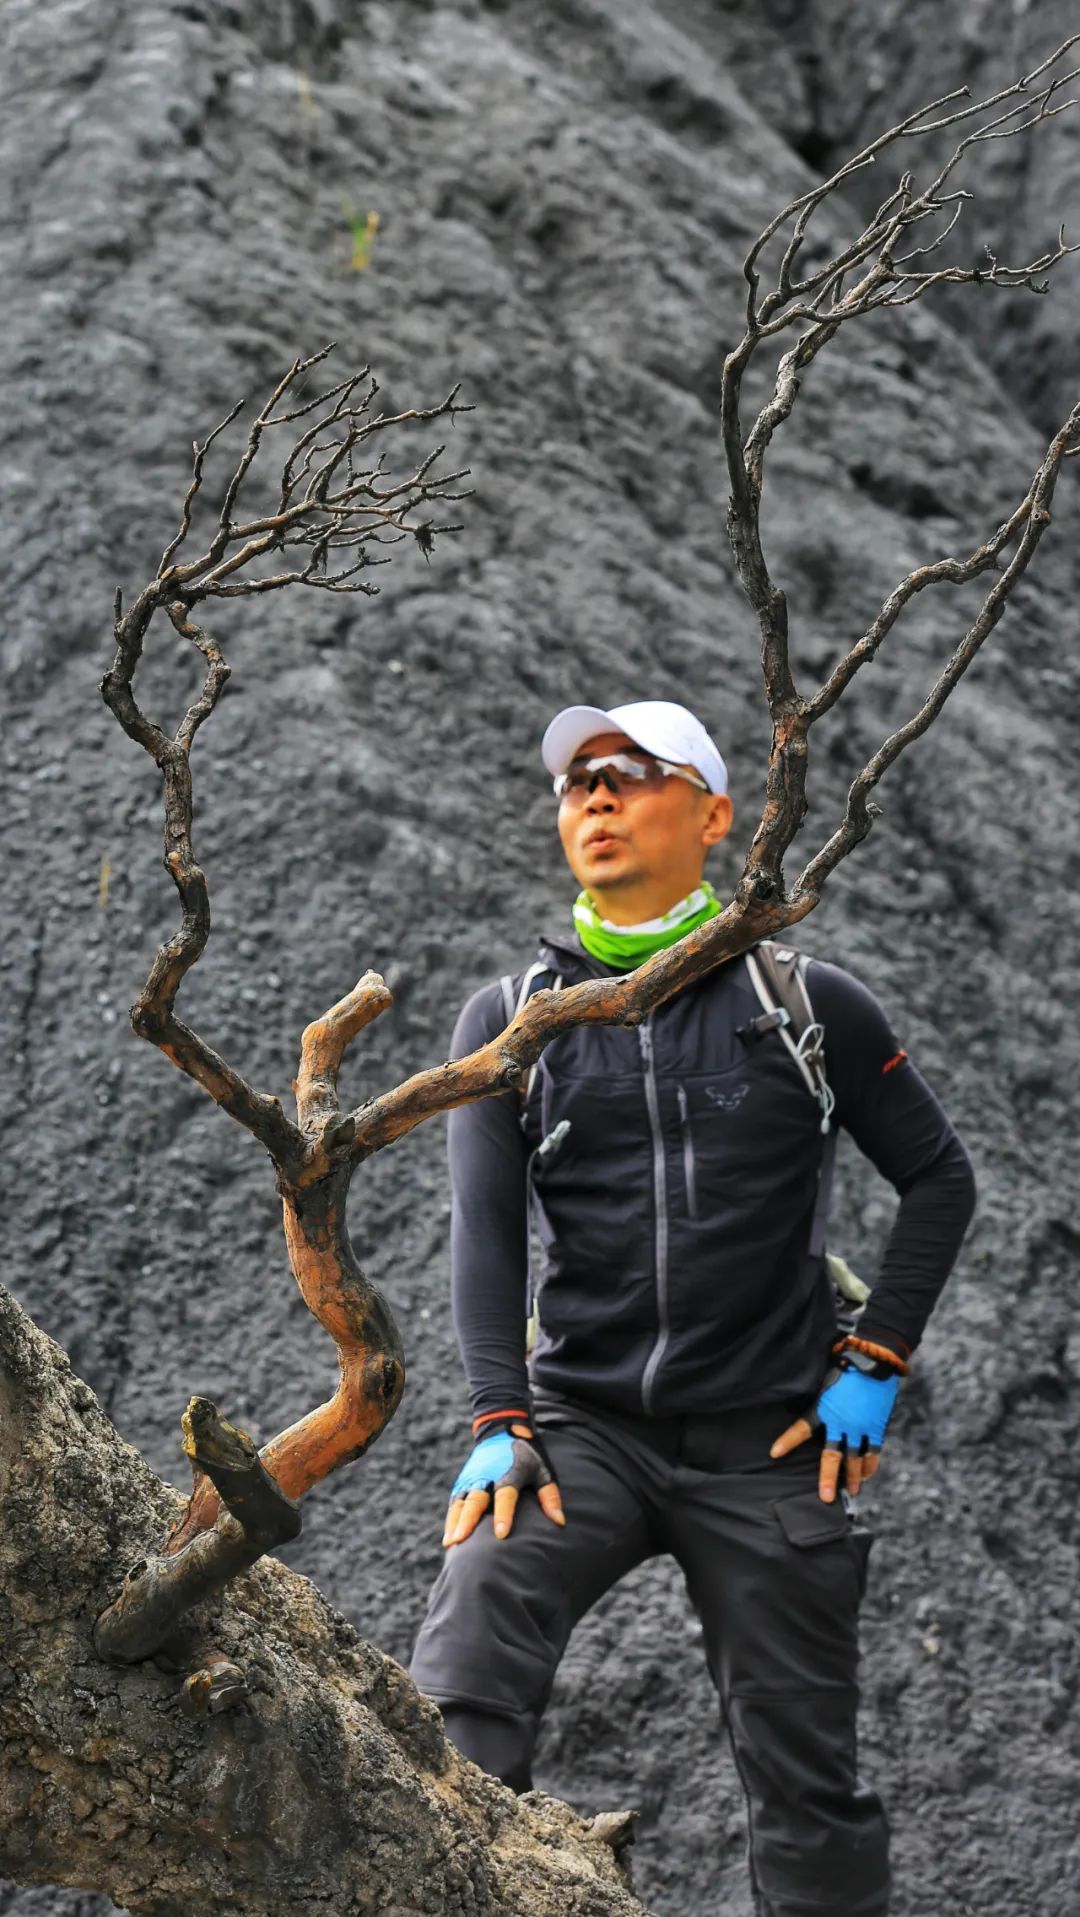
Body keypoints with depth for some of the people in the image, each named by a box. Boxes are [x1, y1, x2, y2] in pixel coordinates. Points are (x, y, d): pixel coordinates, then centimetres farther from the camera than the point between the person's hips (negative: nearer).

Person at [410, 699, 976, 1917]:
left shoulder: (810, 1006, 2)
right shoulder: (510, 1018, 5)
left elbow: (939, 1178, 9)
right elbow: (484, 1231, -2)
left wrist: (872, 1367, 1)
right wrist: (501, 1425, -14)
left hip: (766, 1442, 0)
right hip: (583, 1426, 1)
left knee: (805, 1779, 5)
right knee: (461, 1677, -23)